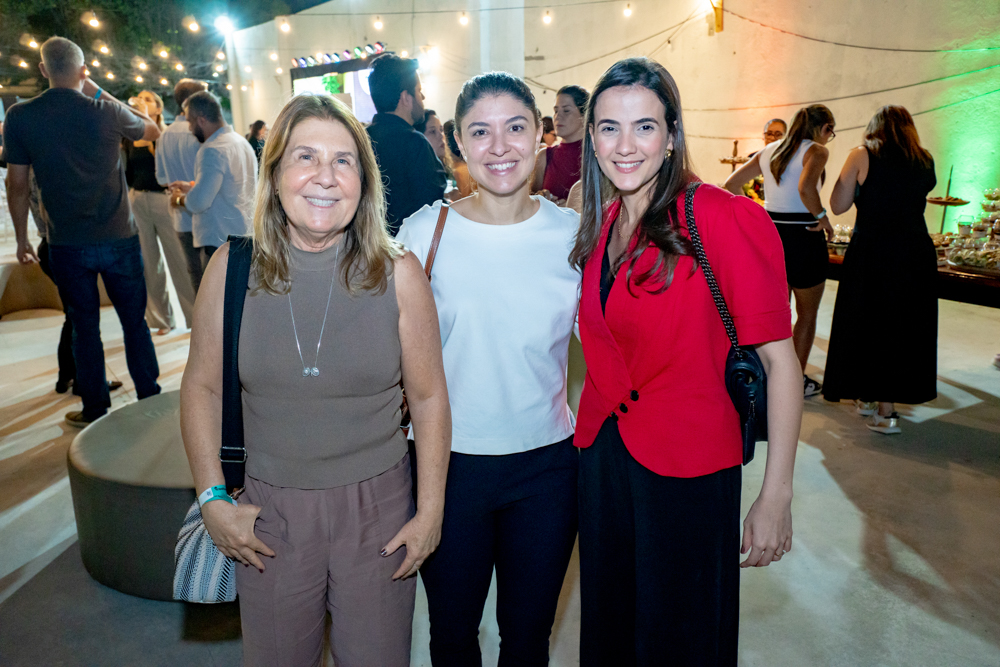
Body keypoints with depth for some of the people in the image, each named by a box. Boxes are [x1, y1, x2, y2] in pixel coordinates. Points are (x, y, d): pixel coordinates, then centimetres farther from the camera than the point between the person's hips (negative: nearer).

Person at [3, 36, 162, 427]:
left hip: (66, 244, 1)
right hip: (118, 239, 0)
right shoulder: (107, 113, -7)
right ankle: (150, 399, 18)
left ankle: (95, 411, 20)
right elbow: (153, 131, 13)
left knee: (84, 326, 11)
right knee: (134, 321, 10)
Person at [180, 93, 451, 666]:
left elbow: (429, 396, -5)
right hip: (269, 511, 2)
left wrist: (431, 512, -3)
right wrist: (212, 498, -1)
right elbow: (203, 386, 3)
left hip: (377, 505, -1)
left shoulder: (399, 273, -11)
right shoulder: (233, 266, -7)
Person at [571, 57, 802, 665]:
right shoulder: (600, 225, 4)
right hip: (603, 453, 6)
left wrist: (776, 495, -19)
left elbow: (779, 358, -17)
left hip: (688, 467, -5)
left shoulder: (723, 218, -16)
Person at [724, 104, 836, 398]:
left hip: (770, 232, 6)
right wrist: (822, 218, -16)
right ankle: (797, 381, 18)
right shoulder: (816, 151, -9)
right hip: (803, 236, -6)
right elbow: (806, 187, -29)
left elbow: (732, 183, 8)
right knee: (807, 314, 11)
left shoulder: (769, 151, 10)